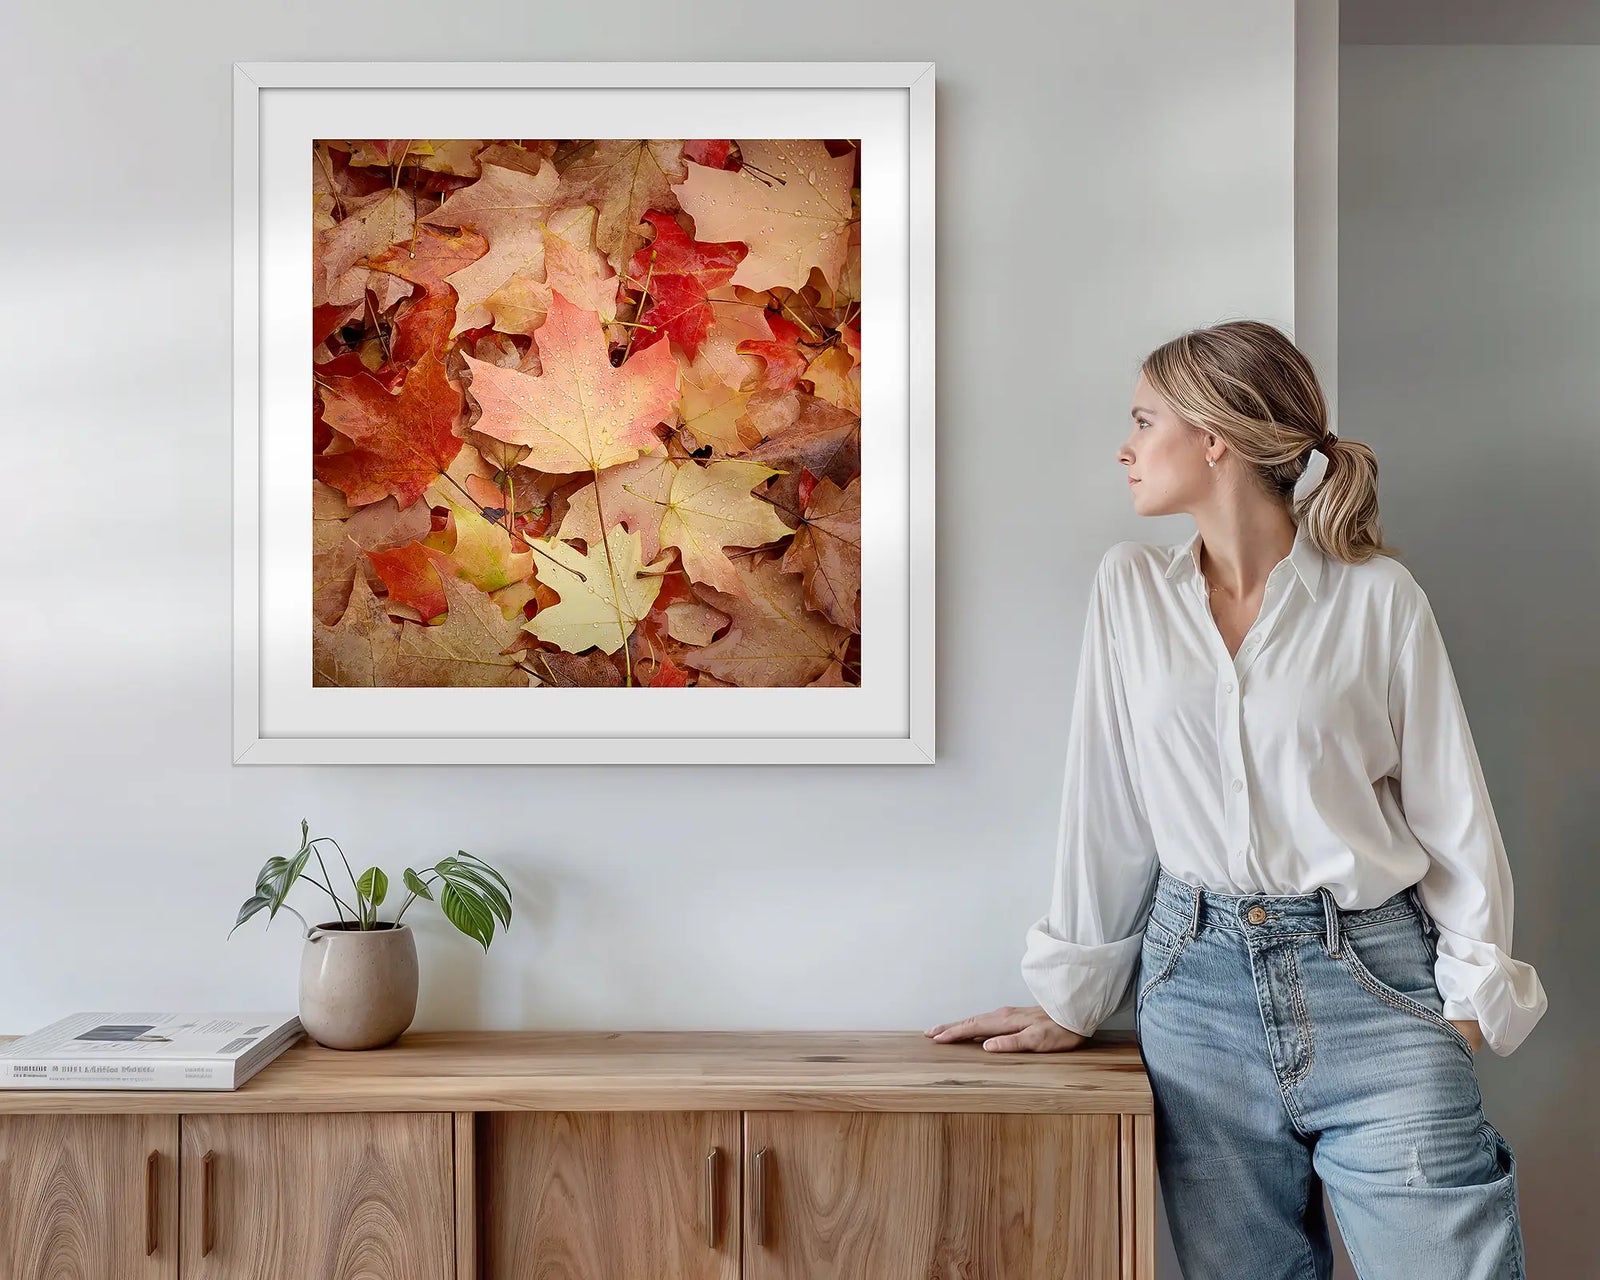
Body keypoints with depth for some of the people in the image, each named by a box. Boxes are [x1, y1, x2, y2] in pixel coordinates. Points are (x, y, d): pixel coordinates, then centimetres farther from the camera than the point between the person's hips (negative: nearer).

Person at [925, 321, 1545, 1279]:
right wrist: (1071, 999, 8)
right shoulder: (1130, 588, 4)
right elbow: (1107, 806, 6)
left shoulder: (1378, 597, -3)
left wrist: (1471, 1001, -5)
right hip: (1201, 987, 2)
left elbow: (1452, 813, 0)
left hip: (1374, 987, -2)